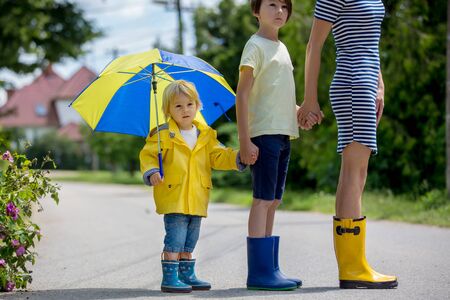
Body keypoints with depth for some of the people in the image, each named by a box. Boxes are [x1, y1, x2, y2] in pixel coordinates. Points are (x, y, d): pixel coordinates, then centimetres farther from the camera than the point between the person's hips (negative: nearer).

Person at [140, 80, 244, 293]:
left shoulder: (206, 135, 10)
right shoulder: (164, 135, -6)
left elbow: (219, 157, 9)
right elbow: (147, 155, -4)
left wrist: (239, 158, -6)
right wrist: (152, 172, -22)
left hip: (196, 200, 6)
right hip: (173, 198, -6)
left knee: (189, 242, 15)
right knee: (175, 239, -9)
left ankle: (187, 275, 26)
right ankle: (169, 278, -4)